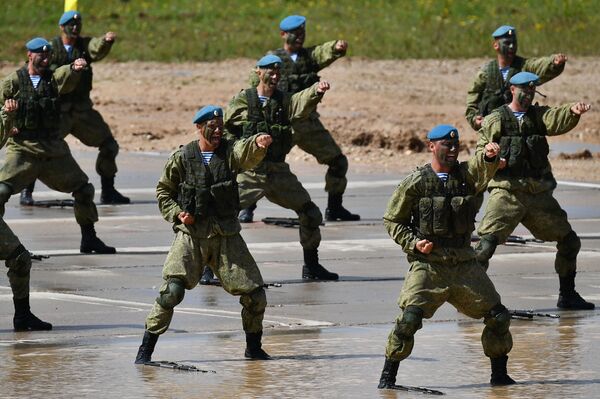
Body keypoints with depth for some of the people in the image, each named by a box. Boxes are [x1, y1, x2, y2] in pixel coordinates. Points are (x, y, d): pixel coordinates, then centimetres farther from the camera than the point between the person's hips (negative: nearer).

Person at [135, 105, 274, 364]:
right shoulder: (181, 158, 0)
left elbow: (247, 154, -22)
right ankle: (146, 349, -8)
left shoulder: (229, 151, 1)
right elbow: (163, 191, 9)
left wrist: (258, 144, -45)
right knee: (173, 290, -17)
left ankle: (253, 347, 24)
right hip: (191, 234, -2)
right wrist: (176, 213, -9)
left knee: (254, 293, 1)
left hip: (226, 235, 2)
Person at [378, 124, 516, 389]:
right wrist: (412, 243, -12)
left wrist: (489, 156, -41)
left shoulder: (465, 174, 6)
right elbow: (392, 220, 4)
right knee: (409, 318, -20)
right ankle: (388, 376, -7)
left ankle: (499, 375, 20)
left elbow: (483, 171, -18)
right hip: (428, 263, -4)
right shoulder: (415, 183, -2)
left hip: (464, 264, 4)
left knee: (498, 316, 3)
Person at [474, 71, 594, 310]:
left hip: (539, 192, 4)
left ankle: (567, 295, 23)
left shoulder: (538, 115, 11)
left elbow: (557, 120, -10)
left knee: (569, 241, 9)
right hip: (507, 191, -4)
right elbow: (481, 151, 6)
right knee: (488, 241, -19)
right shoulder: (495, 120, 4)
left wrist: (573, 111, -32)